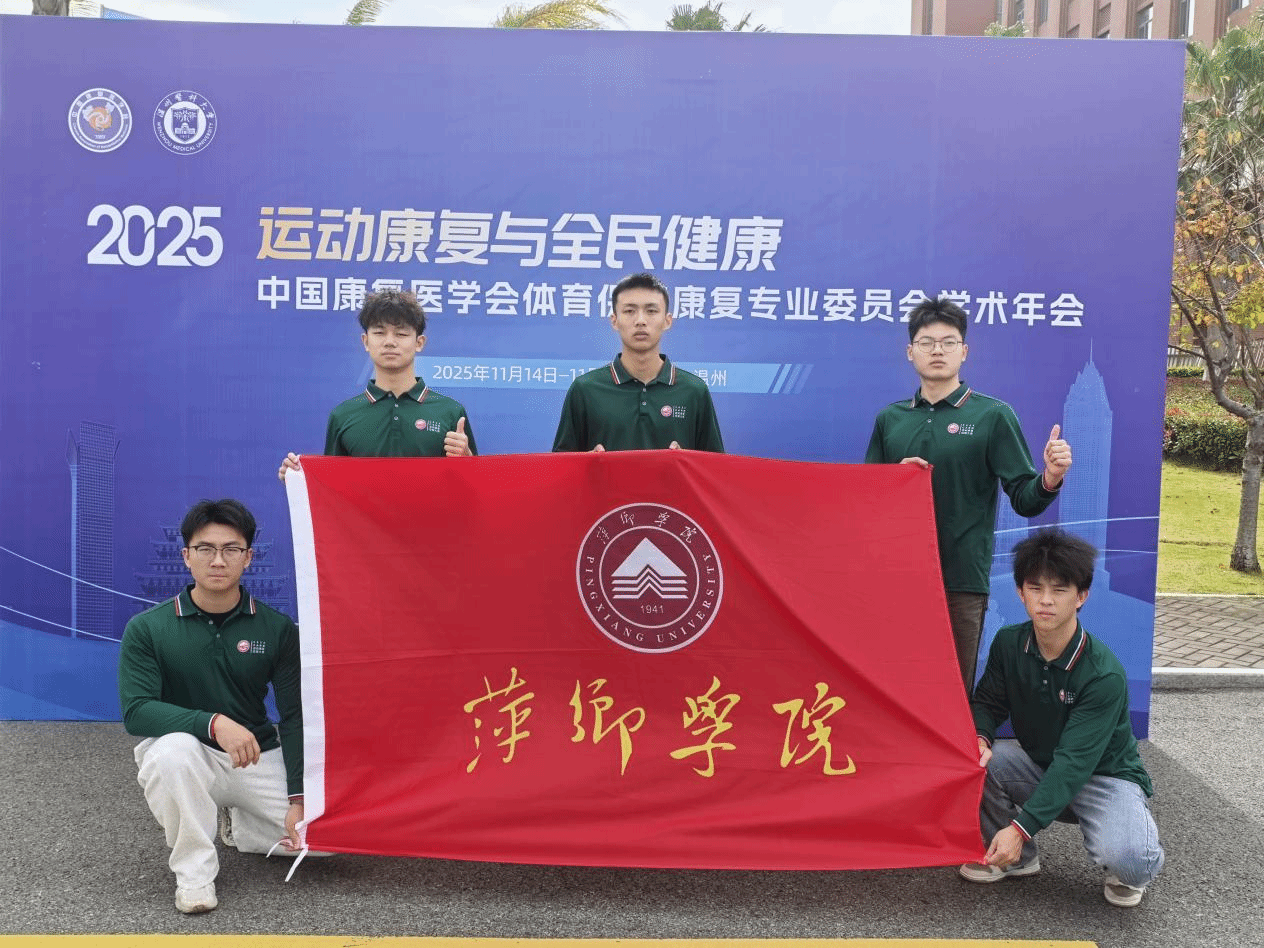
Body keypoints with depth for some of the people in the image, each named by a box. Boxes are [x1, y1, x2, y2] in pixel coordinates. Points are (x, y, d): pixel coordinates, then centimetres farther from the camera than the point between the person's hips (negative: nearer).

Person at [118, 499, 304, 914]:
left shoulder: (277, 629, -5)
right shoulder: (147, 629, -8)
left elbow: (294, 717, -3)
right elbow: (135, 712, -18)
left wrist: (298, 798, -11)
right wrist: (213, 723, -33)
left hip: (258, 759, 3)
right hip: (185, 756, -3)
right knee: (172, 748, -37)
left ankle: (239, 826, 22)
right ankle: (193, 870, -13)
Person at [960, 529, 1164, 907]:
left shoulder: (1104, 674, -27)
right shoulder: (1008, 643, -11)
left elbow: (1074, 763, -31)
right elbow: (987, 702, 1)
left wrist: (1021, 827, -38)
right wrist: (979, 738, -25)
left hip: (1103, 775, -5)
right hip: (1038, 766, 5)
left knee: (1130, 861, -35)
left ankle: (1125, 875, 6)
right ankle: (1016, 858, 1)